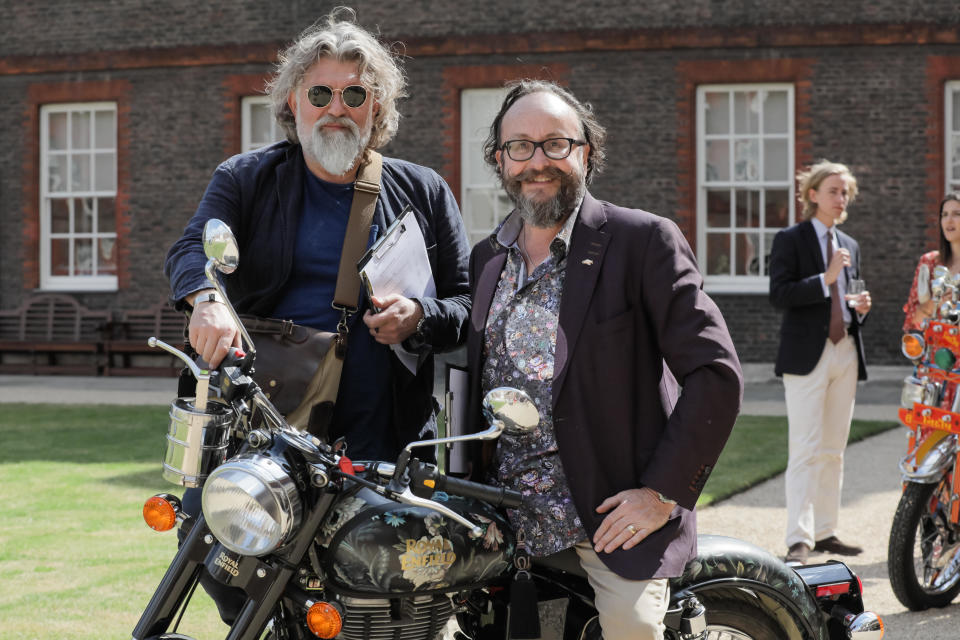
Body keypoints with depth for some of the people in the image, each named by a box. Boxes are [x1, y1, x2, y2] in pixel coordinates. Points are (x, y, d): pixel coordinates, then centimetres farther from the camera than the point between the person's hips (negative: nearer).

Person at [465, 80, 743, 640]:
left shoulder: (645, 241, -6)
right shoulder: (485, 260, 14)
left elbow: (716, 374, -10)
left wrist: (664, 492, -14)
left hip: (614, 517, -5)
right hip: (505, 521, 5)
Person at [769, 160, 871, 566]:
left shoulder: (850, 246, 18)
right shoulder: (790, 240, -1)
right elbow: (779, 295, -13)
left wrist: (860, 308, 4)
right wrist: (826, 279, -21)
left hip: (846, 354, 7)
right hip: (807, 355, -7)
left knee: (833, 451, 9)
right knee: (805, 449, -12)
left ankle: (825, 532, 16)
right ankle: (799, 540, -13)